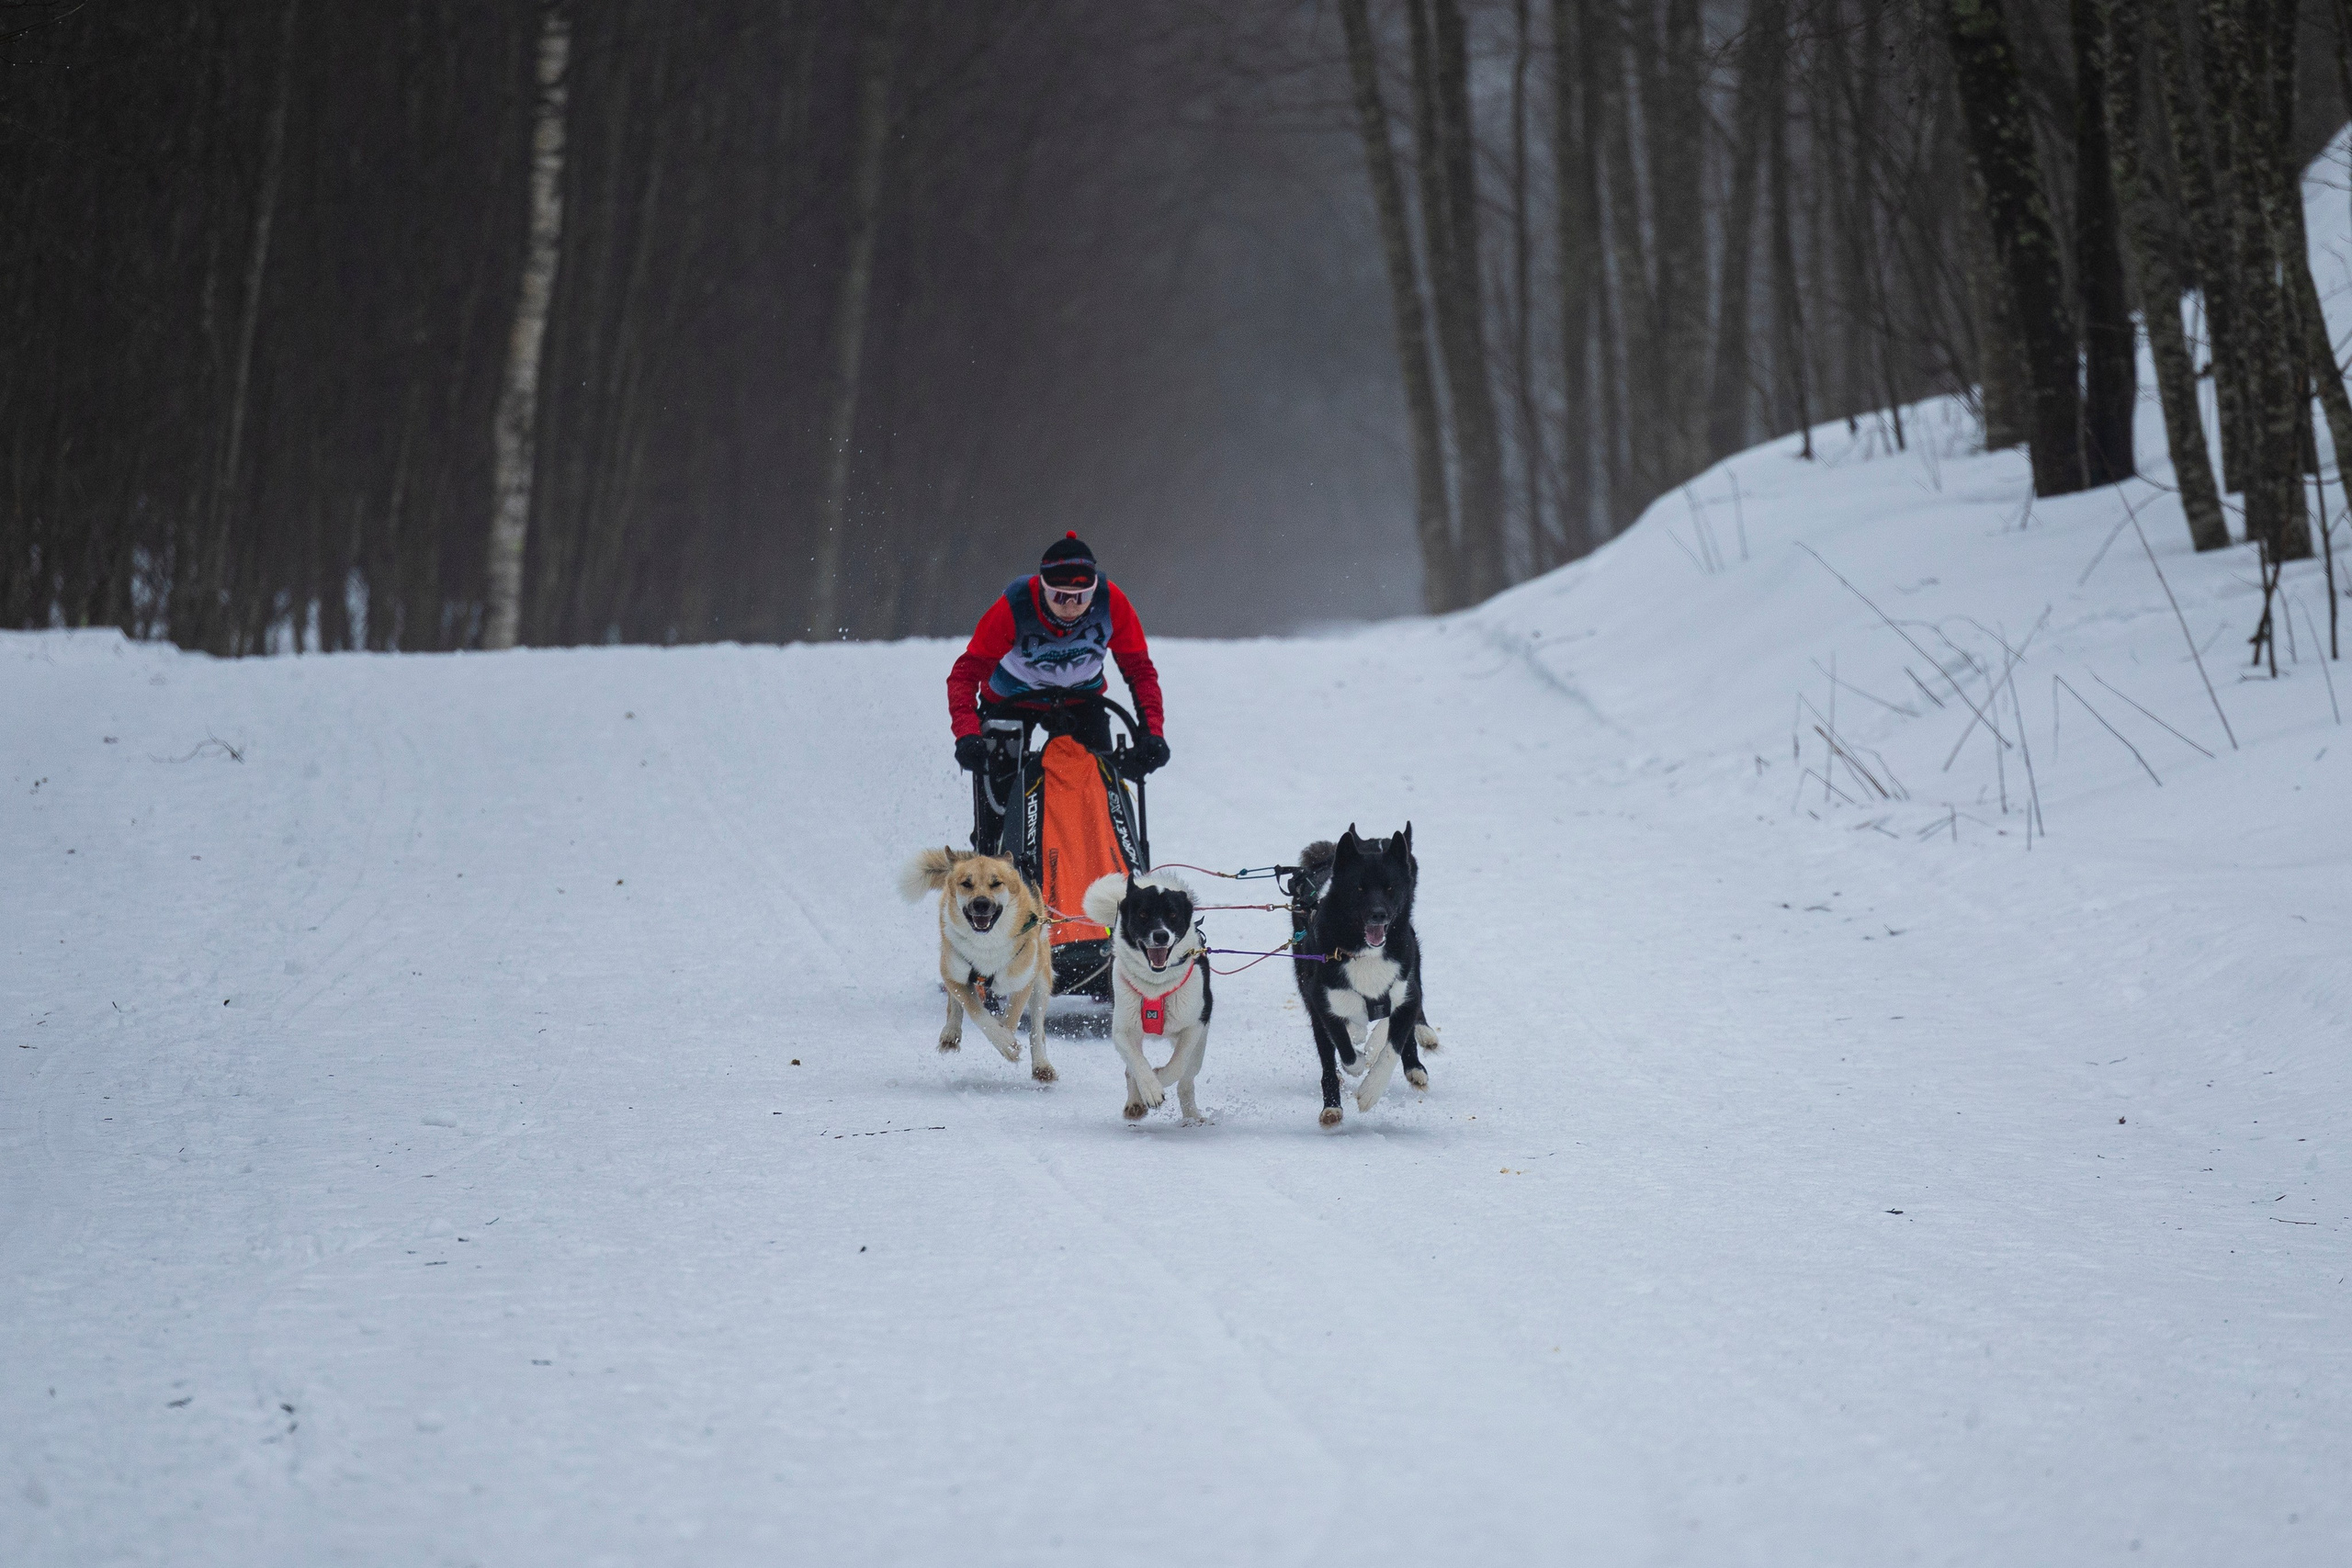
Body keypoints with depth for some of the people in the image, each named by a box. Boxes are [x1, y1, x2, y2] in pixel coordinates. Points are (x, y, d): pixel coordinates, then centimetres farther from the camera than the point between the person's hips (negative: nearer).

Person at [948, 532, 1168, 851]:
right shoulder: (1013, 607, -34)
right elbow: (966, 674, -32)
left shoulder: (1111, 603, -29)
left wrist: (1151, 730, -31)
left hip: (1080, 698, 2)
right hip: (1011, 701, -2)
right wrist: (967, 734, -48)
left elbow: (1139, 669, -18)